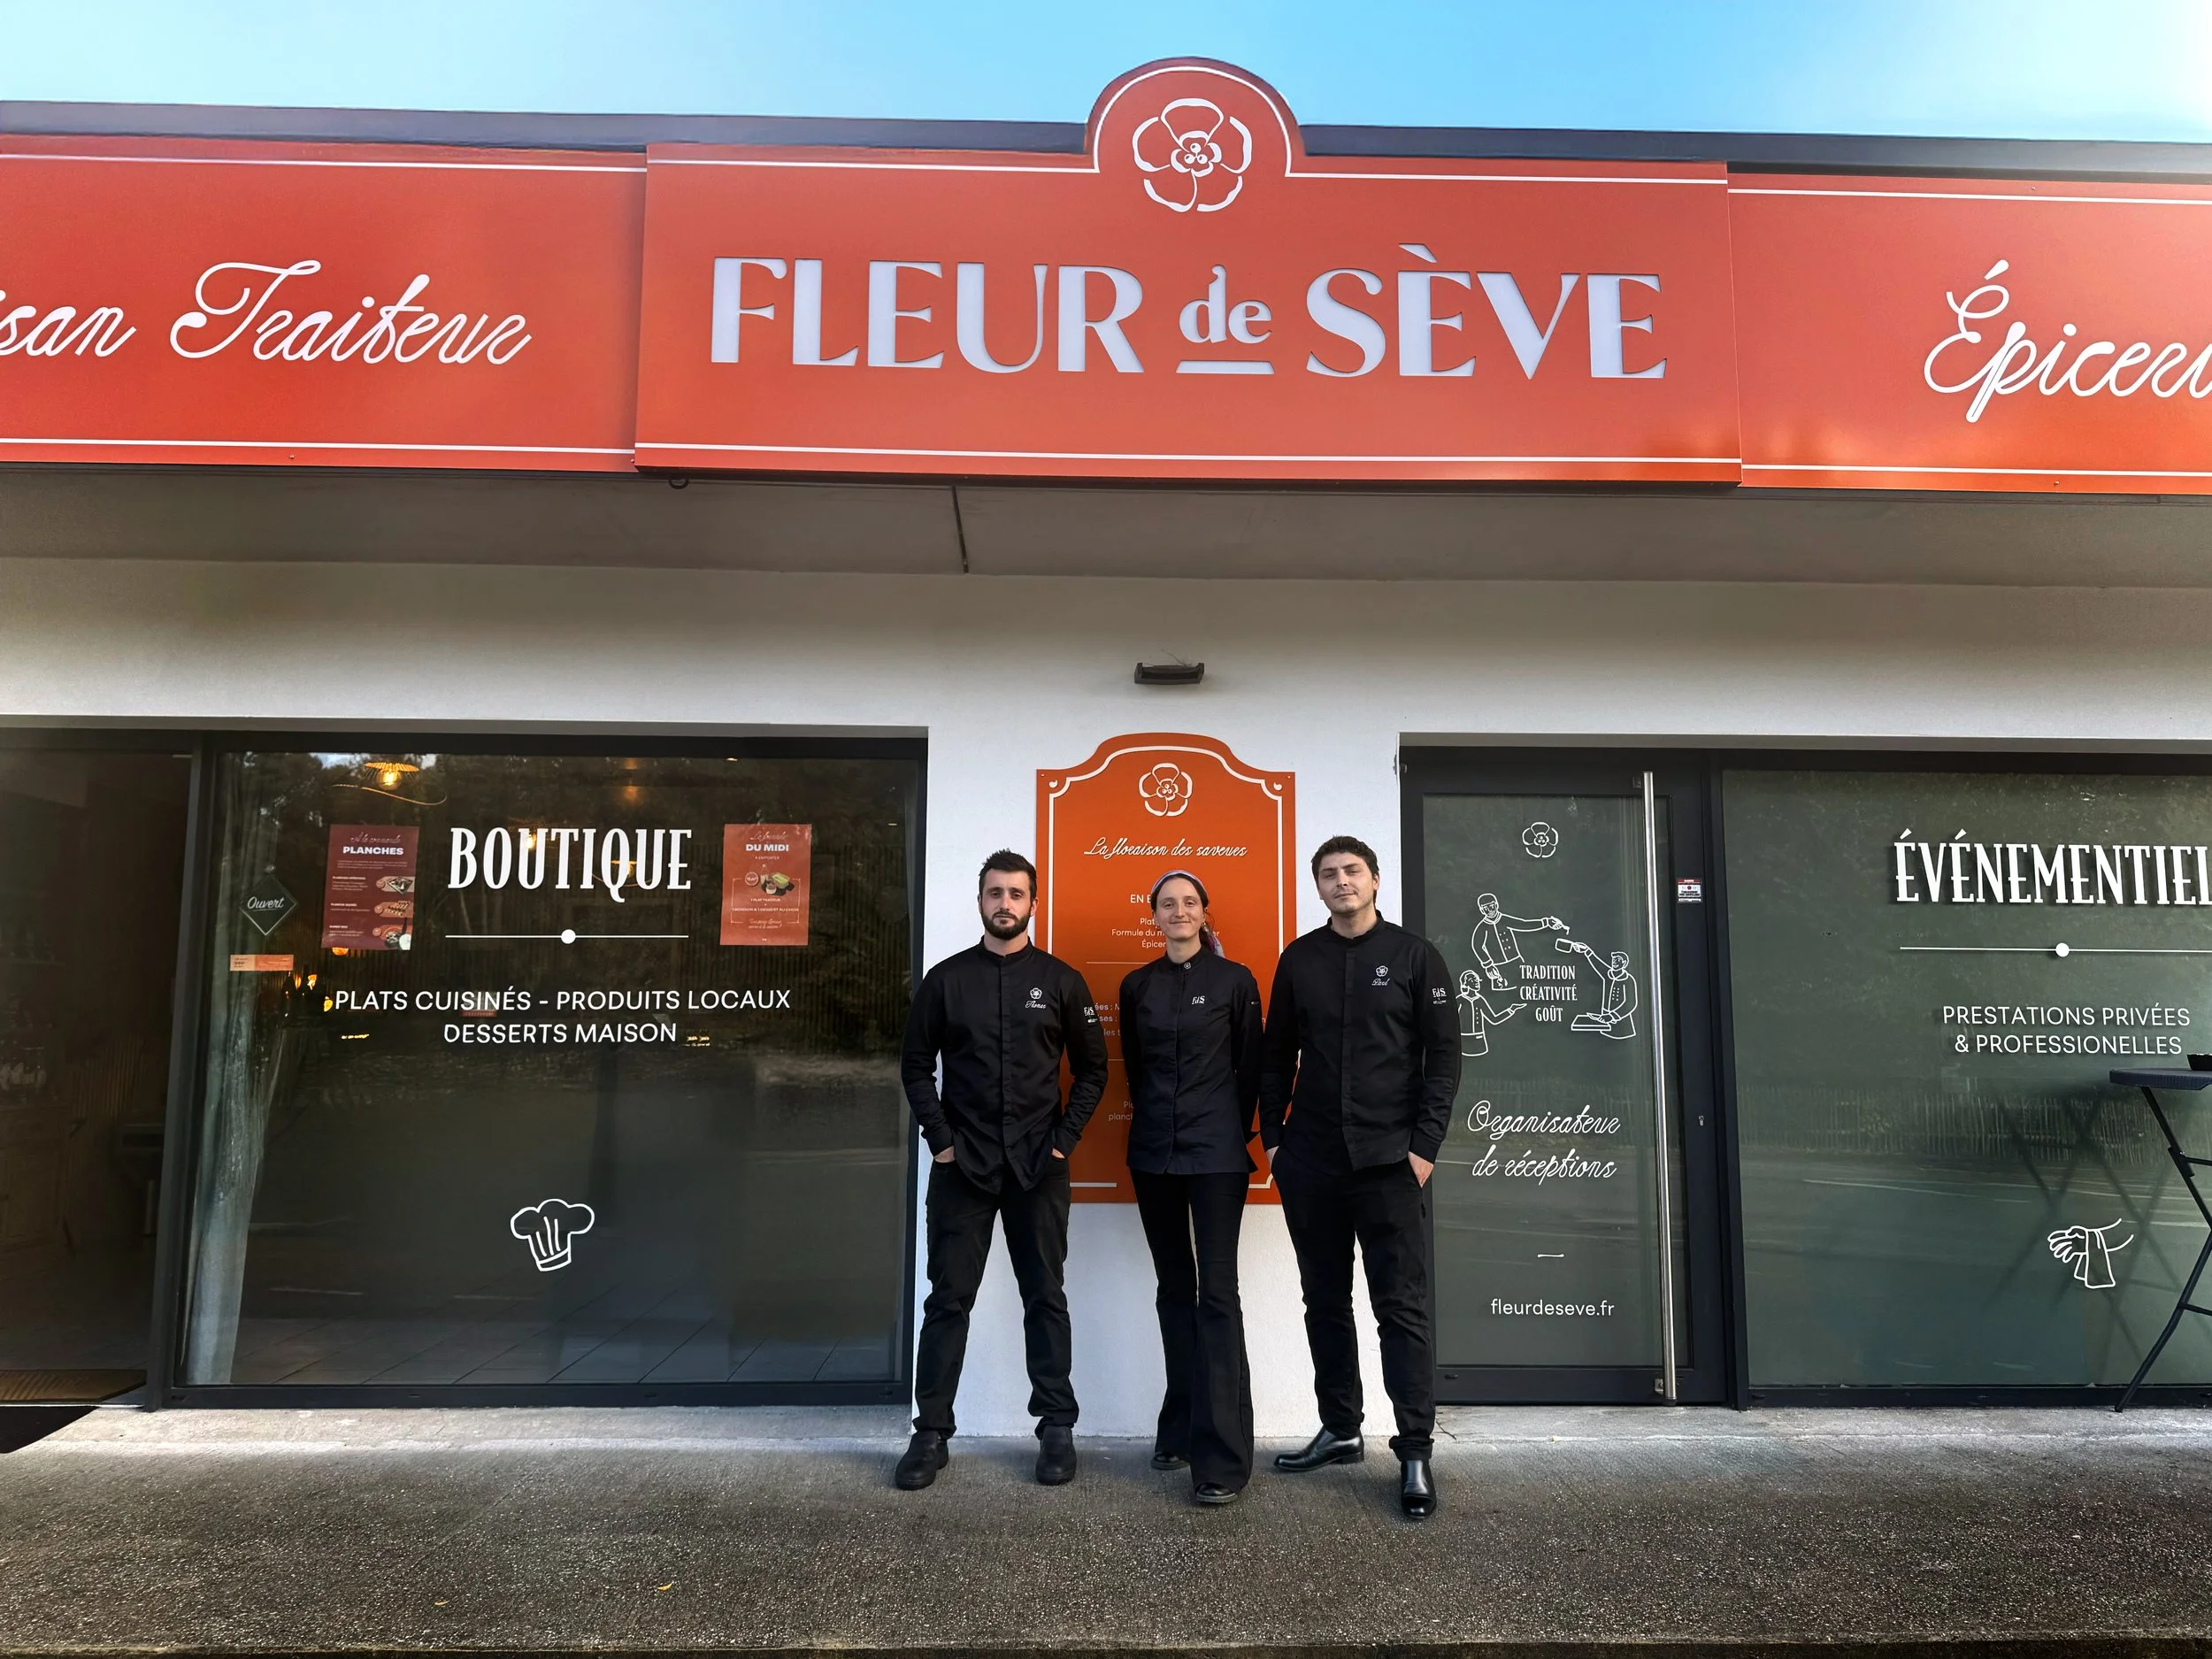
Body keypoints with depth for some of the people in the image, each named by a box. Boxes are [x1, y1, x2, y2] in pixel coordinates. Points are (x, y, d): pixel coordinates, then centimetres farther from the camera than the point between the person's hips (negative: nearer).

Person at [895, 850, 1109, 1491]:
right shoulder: (947, 978, 3)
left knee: (1046, 1298, 7)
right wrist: (940, 1139, -4)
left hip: (1038, 1166, 0)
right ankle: (931, 1433, 14)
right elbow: (916, 1065, 6)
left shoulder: (1060, 980, 2)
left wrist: (1066, 1137, -3)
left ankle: (1057, 1428, 17)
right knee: (948, 1299, 4)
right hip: (962, 1165, 0)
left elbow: (1092, 1067, 6)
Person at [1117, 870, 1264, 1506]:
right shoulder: (1137, 986, 8)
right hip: (1154, 1154, 4)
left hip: (1216, 1154, -4)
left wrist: (1234, 1133, 5)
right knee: (1174, 1288, 12)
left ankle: (1223, 1457, -7)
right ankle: (1180, 1429, 23)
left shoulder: (1234, 979, -1)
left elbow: (1250, 1065, 2)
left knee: (1217, 1291, -8)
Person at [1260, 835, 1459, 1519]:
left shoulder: (1415, 956, 0)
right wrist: (1272, 1137, 5)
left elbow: (1443, 1056, -2)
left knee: (1403, 1304, -3)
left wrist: (1425, 1147, -9)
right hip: (1310, 1162, 4)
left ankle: (1415, 1451, 6)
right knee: (1325, 1301, 12)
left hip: (1389, 1161, -3)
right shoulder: (1299, 960, 8)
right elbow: (1277, 1056, 12)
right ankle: (1340, 1431, 25)